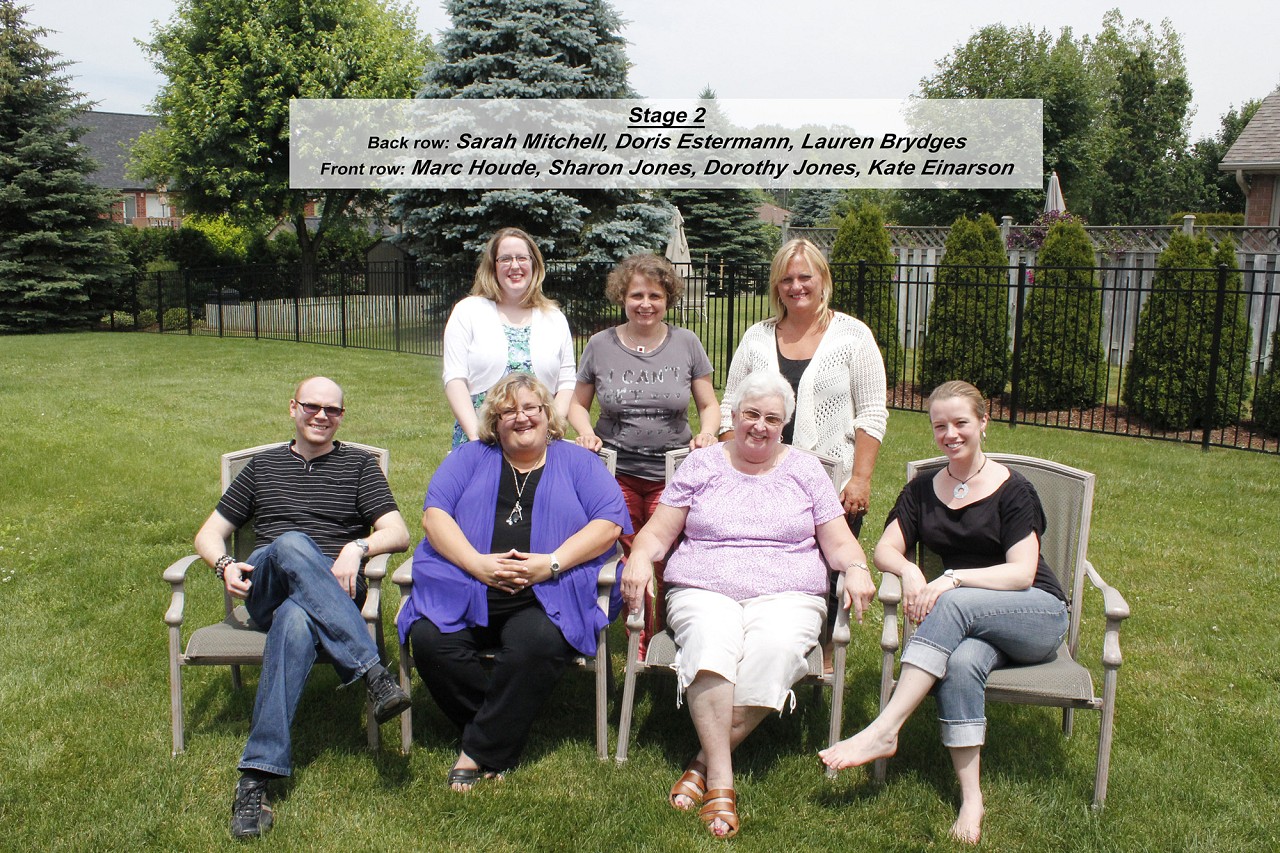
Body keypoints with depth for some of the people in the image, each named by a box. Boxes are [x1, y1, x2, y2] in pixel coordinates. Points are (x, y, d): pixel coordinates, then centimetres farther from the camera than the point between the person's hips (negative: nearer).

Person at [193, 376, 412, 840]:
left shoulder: (359, 465, 18)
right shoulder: (262, 466, 25)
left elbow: (398, 533, 6)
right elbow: (208, 534, 22)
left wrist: (358, 546, -16)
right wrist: (224, 565, -2)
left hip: (335, 594, -1)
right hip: (264, 591, 1)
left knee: (296, 620, -40)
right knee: (292, 545, -36)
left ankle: (257, 776, -42)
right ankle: (372, 671, -45)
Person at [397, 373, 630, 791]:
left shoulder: (577, 461, 16)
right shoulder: (471, 457, 19)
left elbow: (609, 522, 2)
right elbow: (434, 513, 6)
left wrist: (552, 562, -12)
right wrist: (476, 563, -11)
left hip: (544, 598, -2)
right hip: (462, 592, 2)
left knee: (539, 645, -33)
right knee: (429, 641, -26)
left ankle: (481, 751, -14)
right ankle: (505, 731, -6)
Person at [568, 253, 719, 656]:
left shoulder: (686, 343, 3)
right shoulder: (600, 345, 3)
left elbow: (709, 405, 9)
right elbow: (578, 404, 13)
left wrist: (706, 433, -11)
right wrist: (586, 432, -7)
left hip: (672, 474, 0)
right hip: (616, 473, 1)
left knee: (667, 566, -3)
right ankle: (638, 646, 27)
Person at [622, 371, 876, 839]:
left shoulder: (805, 469, 15)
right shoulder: (701, 464, 13)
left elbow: (840, 543, 13)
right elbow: (658, 533, 9)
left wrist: (857, 569, -9)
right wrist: (639, 558, -12)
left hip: (786, 596, 1)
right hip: (703, 591, 0)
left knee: (776, 646, -34)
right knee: (712, 639, -35)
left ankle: (704, 763, -22)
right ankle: (721, 782, -30)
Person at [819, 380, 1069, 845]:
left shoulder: (1012, 489, -3)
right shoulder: (923, 490, 12)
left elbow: (1022, 572, -13)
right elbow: (885, 549, 3)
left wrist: (953, 579, -27)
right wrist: (909, 571, -20)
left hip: (1039, 617, -3)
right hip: (970, 622, 3)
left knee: (954, 605, -35)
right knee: (962, 662, -34)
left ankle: (883, 732, -37)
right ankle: (970, 798, -32)